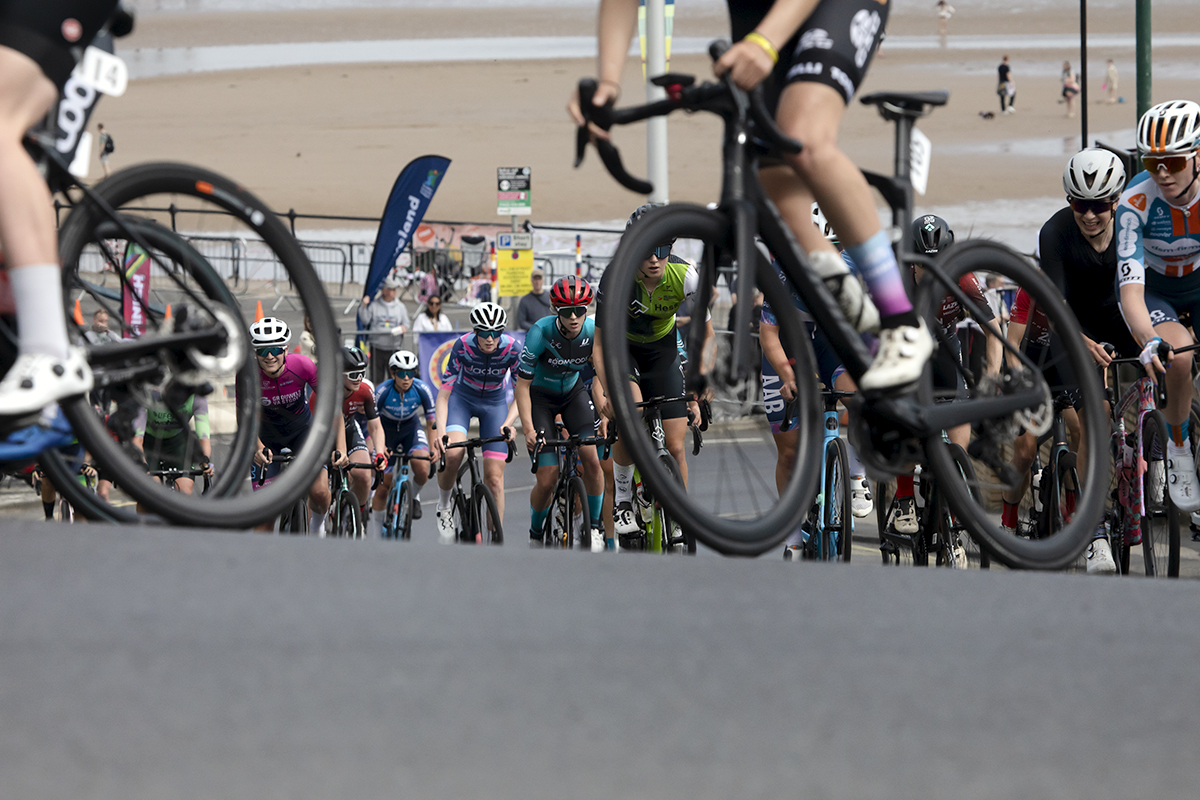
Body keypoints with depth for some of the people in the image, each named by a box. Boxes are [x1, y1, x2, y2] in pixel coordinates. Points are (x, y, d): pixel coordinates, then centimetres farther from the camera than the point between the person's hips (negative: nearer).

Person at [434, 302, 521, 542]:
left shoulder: (512, 349, -24)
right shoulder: (463, 346, -27)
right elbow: (444, 393, -24)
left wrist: (508, 423, -31)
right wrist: (441, 433, -36)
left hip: (495, 403, 1)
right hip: (462, 398, -1)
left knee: (494, 477, -8)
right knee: (452, 454, -30)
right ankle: (444, 507, -2)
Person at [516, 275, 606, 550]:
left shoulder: (595, 331, -22)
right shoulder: (541, 332, -31)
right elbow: (522, 384, -25)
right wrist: (528, 429, -31)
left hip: (573, 391, 3)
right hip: (541, 396, -3)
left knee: (591, 459, -19)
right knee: (548, 481, -10)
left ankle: (594, 526, 0)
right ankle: (535, 535, 16)